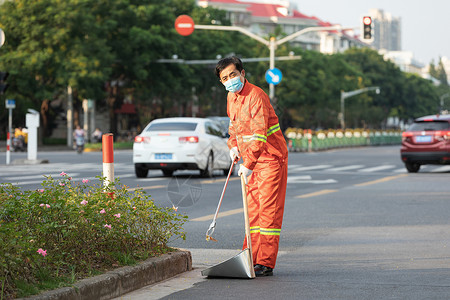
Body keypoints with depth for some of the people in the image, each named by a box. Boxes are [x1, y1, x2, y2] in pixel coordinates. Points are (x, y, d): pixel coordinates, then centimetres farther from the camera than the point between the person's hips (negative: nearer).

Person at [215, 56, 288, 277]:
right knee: (252, 209, 9)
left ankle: (265, 263, -10)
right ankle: (250, 260, 13)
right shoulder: (231, 97, 8)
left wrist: (248, 164, -30)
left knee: (268, 209, -9)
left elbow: (260, 136, -27)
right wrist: (233, 146, 6)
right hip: (251, 160, 9)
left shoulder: (256, 96, -20)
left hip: (271, 158, -9)